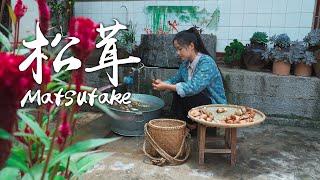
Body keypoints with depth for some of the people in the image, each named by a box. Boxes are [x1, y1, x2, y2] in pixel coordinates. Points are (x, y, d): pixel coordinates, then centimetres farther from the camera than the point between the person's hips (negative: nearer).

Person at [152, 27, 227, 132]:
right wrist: (163, 83, -11)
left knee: (180, 93, -26)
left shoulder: (206, 62, -22)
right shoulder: (185, 63, 3)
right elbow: (174, 80, 12)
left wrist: (166, 86, -31)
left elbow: (193, 87, -33)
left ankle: (191, 124, -3)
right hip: (198, 103, 7)